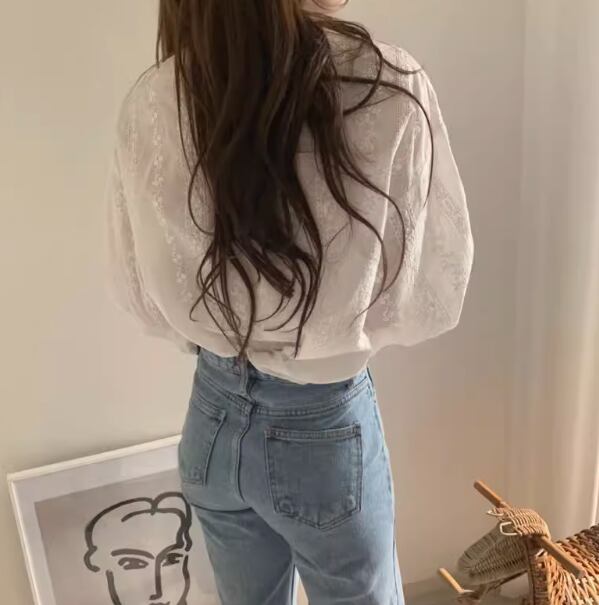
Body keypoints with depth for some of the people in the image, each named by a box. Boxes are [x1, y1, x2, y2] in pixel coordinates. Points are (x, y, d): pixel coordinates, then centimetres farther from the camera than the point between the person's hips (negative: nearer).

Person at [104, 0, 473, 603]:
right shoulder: (388, 87, -22)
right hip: (324, 428, -3)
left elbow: (135, 290, 0)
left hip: (213, 416, 4)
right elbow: (433, 297, -13)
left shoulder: (148, 102, -11)